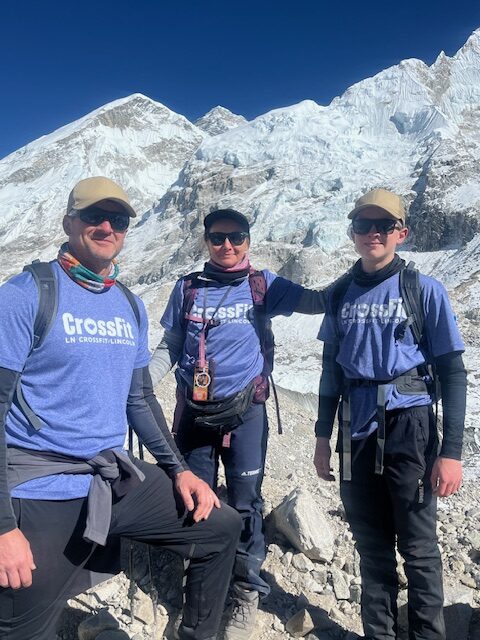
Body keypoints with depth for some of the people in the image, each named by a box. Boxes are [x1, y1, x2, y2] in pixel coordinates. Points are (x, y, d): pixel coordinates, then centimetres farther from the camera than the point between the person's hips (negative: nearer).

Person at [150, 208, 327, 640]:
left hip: (244, 412, -2)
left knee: (245, 504, 3)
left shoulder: (264, 285, 1)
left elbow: (319, 301, -6)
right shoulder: (187, 288, 6)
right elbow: (170, 347, 8)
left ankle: (246, 596, 23)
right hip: (194, 411, 3)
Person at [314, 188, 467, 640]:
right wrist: (323, 436, 10)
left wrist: (450, 451, -12)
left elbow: (452, 373, -6)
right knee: (371, 544, 16)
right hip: (357, 432, 4)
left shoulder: (424, 290, -5)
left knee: (418, 546, 6)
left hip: (409, 430, -3)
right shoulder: (340, 294, 6)